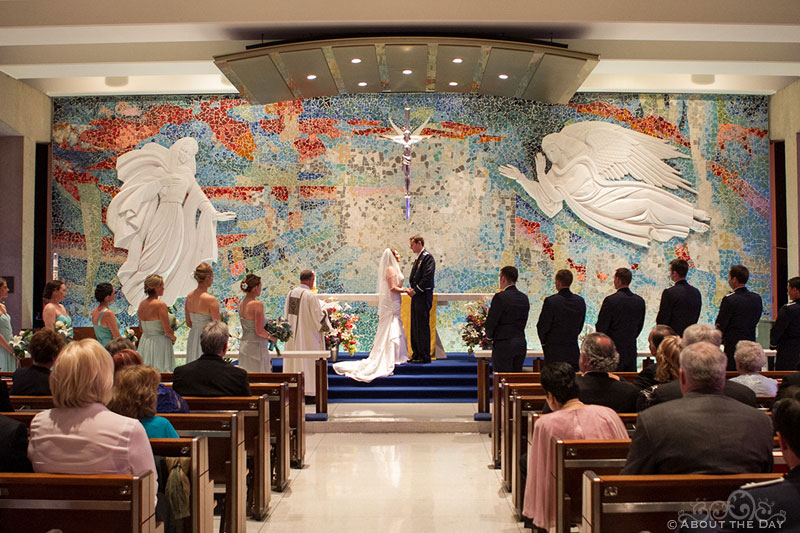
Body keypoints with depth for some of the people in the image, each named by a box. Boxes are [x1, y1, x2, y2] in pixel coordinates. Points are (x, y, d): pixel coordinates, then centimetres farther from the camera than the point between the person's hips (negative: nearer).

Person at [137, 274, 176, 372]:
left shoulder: (142, 304, 5)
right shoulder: (160, 305, -17)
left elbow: (141, 329, 13)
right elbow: (167, 330, -16)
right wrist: (173, 338, 2)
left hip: (144, 342, 8)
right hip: (159, 344, -8)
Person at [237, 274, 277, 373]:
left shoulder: (241, 303, 6)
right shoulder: (257, 304, -18)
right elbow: (259, 331, -18)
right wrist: (272, 337, -4)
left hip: (243, 345, 8)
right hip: (256, 347, -8)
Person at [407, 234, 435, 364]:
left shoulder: (427, 257, -10)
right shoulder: (418, 258, 19)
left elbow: (427, 277, -18)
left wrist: (415, 290, -15)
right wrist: (411, 289, 5)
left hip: (423, 296, -10)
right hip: (416, 296, 10)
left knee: (423, 327, -7)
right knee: (415, 327, 11)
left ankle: (424, 357, -3)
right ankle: (416, 355, 17)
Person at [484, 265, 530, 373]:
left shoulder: (500, 297, -13)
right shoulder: (524, 298, 9)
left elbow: (491, 322, -9)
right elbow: (523, 322, 12)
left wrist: (490, 335, 8)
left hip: (503, 345, -7)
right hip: (521, 344, 7)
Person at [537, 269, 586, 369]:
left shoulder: (550, 301, -13)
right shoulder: (580, 301, 3)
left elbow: (542, 326, -8)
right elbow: (580, 326, 11)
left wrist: (544, 341, 9)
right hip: (574, 352, 5)